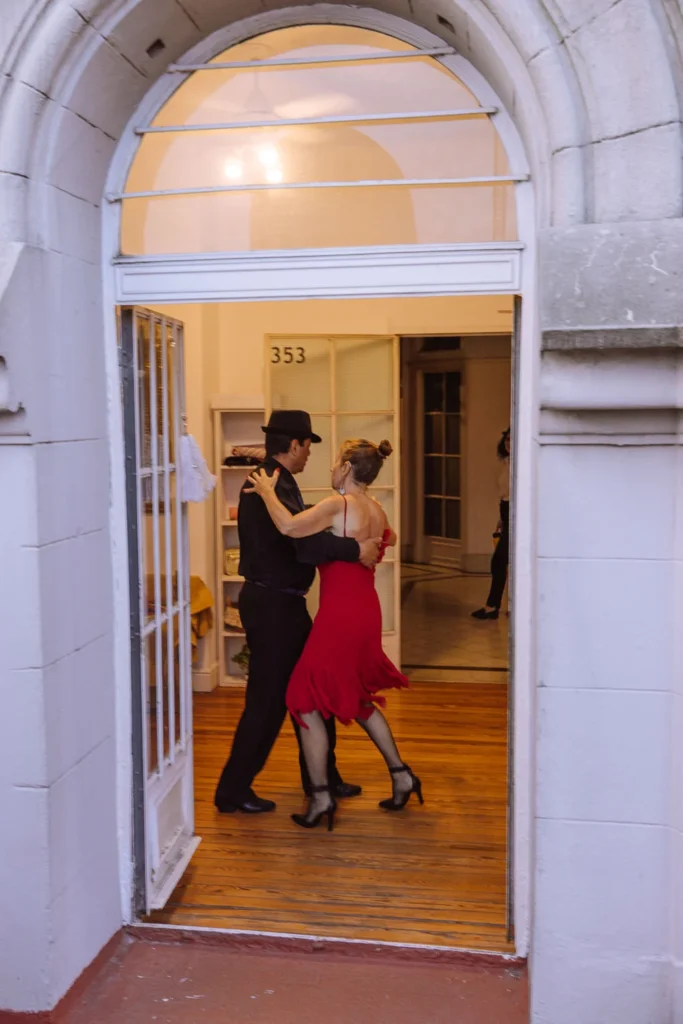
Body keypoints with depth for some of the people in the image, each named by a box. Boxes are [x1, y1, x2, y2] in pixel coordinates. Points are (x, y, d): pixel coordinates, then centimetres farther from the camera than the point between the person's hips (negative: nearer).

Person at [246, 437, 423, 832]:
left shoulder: (339, 505, -16)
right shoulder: (377, 510, 9)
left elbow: (289, 526, -30)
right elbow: (388, 539, 31)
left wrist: (268, 491, -15)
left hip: (340, 615, -9)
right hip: (366, 611, 9)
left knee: (308, 702, 4)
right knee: (359, 699, 24)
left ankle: (321, 797, 7)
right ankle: (402, 775, 27)